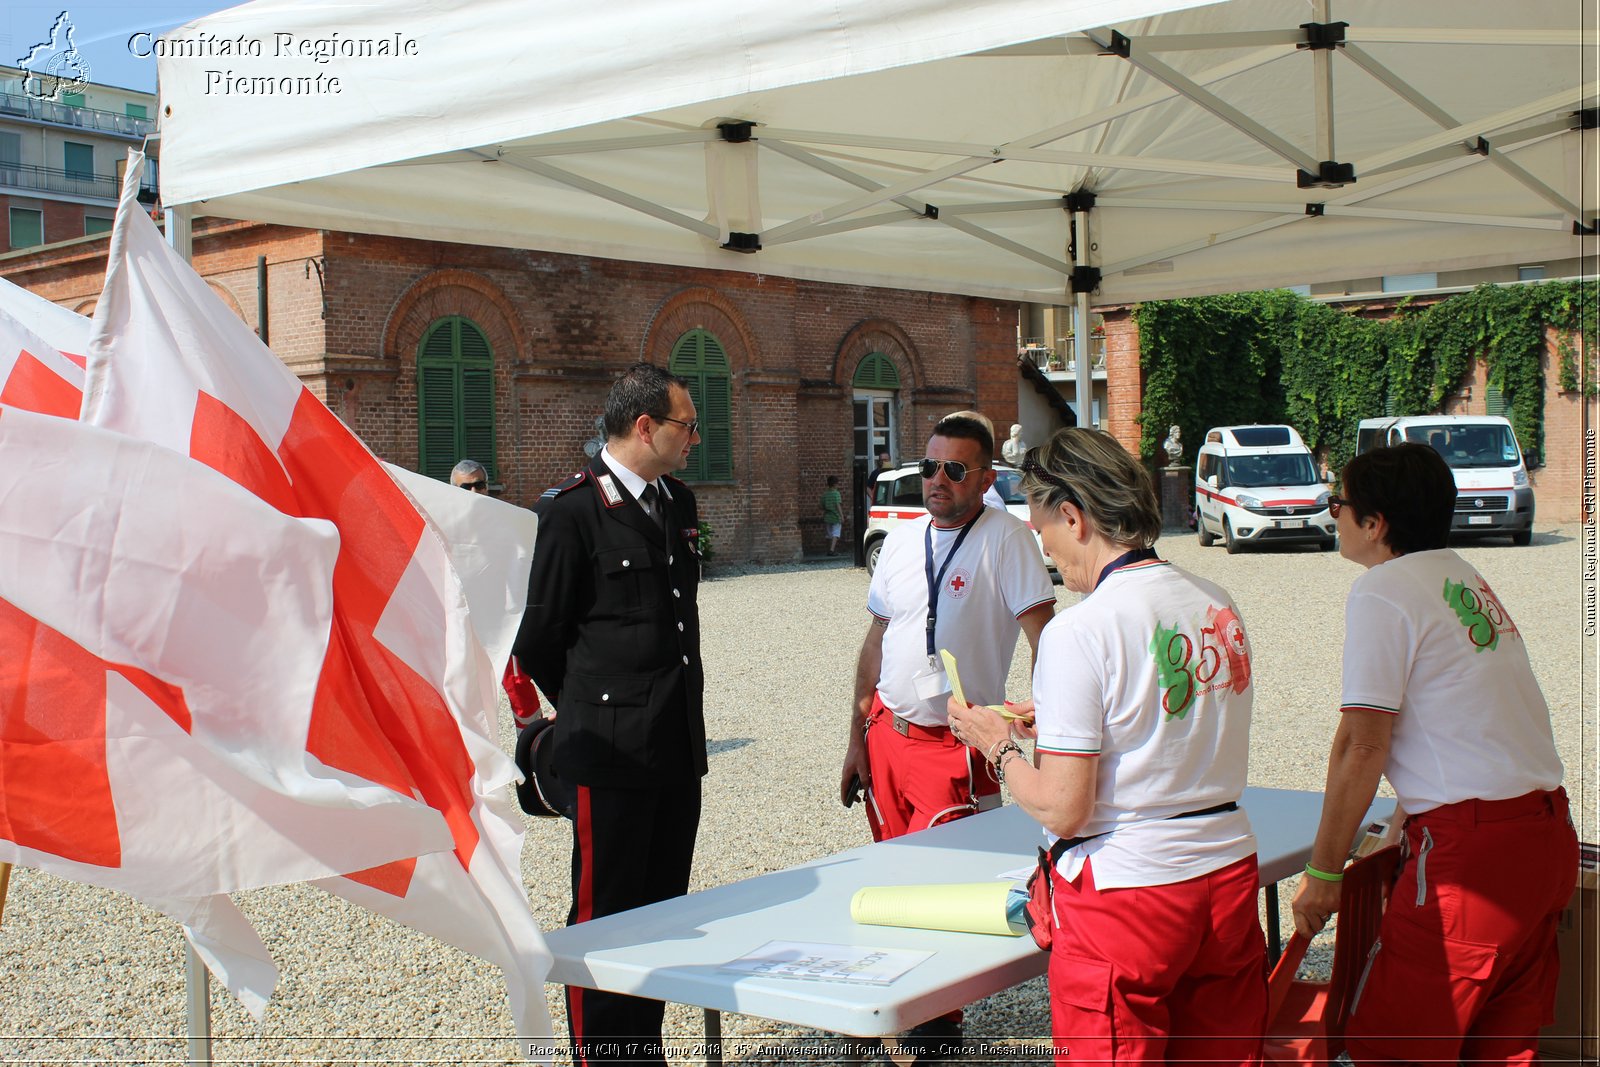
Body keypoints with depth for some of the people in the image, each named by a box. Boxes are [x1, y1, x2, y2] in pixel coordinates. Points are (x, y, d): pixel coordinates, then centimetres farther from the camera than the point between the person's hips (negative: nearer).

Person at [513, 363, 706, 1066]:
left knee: (664, 908, 14)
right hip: (612, 750, -7)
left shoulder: (678, 502, 13)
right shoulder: (572, 509, -12)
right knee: (605, 915, 2)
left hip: (679, 745, 8)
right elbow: (538, 638, -6)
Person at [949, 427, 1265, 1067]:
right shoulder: (1218, 607, 3)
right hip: (1229, 875, 7)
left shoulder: (1079, 632, -18)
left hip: (1123, 898, -7)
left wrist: (997, 746, 0)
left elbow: (1062, 811, -18)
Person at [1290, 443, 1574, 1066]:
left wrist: (1322, 873, -6)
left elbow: (1362, 746, -12)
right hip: (1547, 833, 9)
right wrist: (1411, 820, 31)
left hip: (1474, 845, -9)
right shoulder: (1466, 578, 16)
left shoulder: (1382, 591, -9)